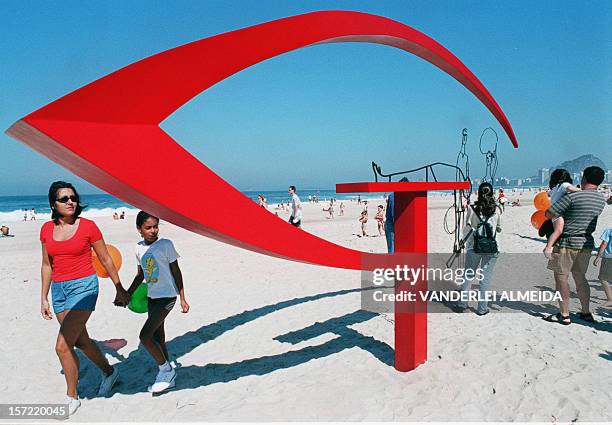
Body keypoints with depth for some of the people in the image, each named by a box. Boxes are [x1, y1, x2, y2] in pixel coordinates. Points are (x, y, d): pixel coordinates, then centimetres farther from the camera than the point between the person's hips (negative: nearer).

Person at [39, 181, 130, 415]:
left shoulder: (88, 226, -7)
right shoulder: (47, 229, 5)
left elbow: (106, 260, 0)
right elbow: (46, 265, 12)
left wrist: (120, 289, 5)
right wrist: (44, 298, 11)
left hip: (83, 286, -5)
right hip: (59, 290, 6)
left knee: (63, 346, -10)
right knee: (81, 341, 17)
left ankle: (72, 397, 12)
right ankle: (109, 372, 42)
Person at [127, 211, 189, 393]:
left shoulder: (166, 245, -11)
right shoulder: (139, 248, 5)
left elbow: (176, 272, -7)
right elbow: (141, 274, 16)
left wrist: (183, 299, -9)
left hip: (167, 297, -6)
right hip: (151, 297, 7)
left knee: (145, 335, -14)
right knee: (158, 338, 12)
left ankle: (165, 370, 4)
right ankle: (168, 377, 26)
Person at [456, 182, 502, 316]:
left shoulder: (472, 209, -5)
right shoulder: (496, 210, -2)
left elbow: (466, 228, -3)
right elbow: (499, 229, 10)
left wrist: (464, 240, 12)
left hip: (474, 247, 0)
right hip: (491, 248, 0)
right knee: (485, 278, 6)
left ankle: (462, 304, 18)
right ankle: (482, 308, 11)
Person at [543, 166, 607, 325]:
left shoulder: (573, 196, -17)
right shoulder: (601, 200, 6)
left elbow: (549, 214, -15)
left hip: (567, 242, -7)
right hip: (586, 243, 7)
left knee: (561, 277, 1)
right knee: (580, 277, 18)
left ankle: (564, 315, 4)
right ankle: (586, 313, 25)